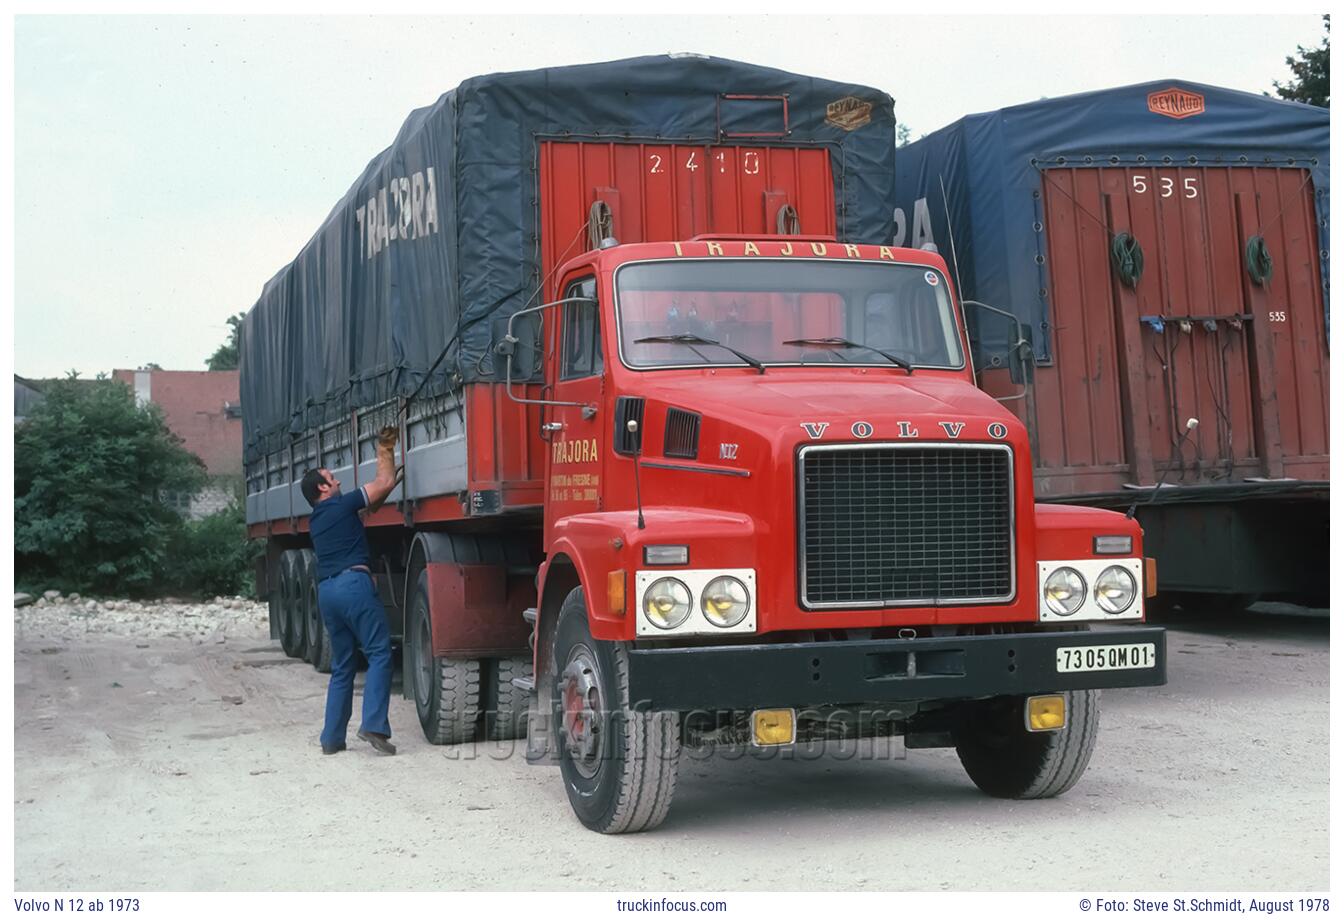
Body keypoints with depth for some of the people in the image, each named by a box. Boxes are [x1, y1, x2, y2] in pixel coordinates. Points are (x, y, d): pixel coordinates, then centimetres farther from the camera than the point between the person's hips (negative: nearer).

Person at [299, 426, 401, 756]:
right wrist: (385, 451, 19)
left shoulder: (315, 520, 25)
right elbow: (384, 483, 3)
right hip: (353, 581, -8)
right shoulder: (341, 505, 2)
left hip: (326, 590, 8)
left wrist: (385, 451, 33)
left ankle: (332, 738, 9)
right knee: (379, 654, -7)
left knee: (342, 666, 13)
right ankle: (374, 725, -20)